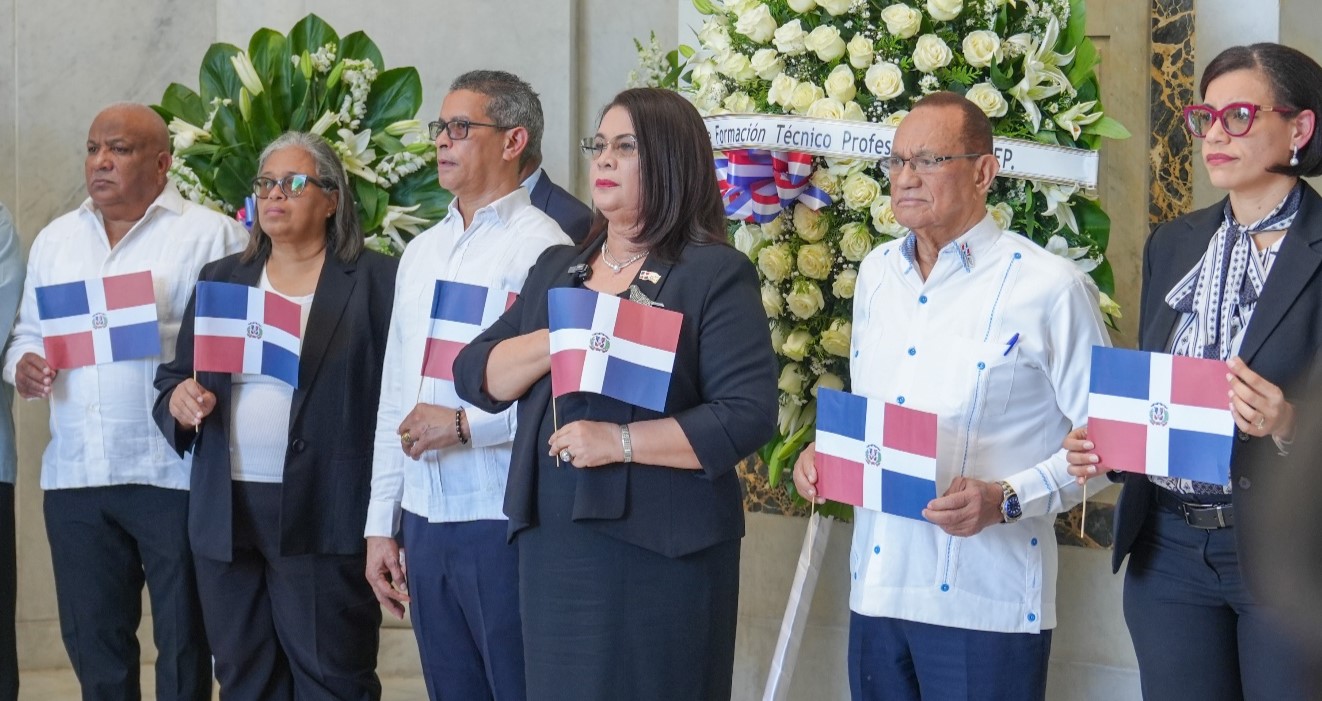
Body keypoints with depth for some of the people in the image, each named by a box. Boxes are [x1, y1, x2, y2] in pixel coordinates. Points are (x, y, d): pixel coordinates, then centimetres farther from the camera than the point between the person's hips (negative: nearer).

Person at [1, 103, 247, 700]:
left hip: (173, 472, -5)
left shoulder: (211, 236, -2)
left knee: (183, 642, 2)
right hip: (75, 472, 5)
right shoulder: (55, 239, 16)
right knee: (92, 643, 9)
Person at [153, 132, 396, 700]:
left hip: (324, 515, -5)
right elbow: (175, 379, 18)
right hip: (227, 514, 5)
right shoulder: (220, 279, 16)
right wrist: (179, 402, -6)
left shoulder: (375, 281, 1)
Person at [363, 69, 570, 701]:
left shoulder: (536, 246, -8)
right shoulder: (421, 252, 15)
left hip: (501, 523, -7)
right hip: (425, 521, 7)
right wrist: (381, 524, 15)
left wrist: (464, 425, -16)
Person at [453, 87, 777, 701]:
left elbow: (749, 414, -14)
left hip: (656, 548, -5)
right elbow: (474, 375, 7)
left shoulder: (715, 275, -5)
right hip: (551, 540, 6)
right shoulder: (556, 269, 14)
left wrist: (621, 440, -19)